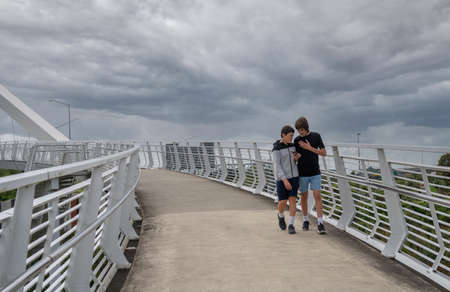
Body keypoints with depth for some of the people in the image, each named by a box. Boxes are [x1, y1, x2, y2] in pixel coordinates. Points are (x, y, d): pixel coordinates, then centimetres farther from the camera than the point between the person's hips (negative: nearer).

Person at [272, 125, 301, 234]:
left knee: (293, 199, -5)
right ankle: (281, 215, 28)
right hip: (281, 177, -4)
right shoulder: (276, 148, -13)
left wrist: (296, 158, -6)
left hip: (293, 175, 4)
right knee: (283, 202, -5)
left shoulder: (292, 145, 7)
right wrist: (285, 180, -26)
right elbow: (277, 166, -18)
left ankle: (291, 225, 1)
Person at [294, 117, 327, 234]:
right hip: (302, 174, 1)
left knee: (317, 196, -10)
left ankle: (320, 224, -9)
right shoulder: (296, 140, -2)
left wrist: (309, 148, -17)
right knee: (304, 197, 9)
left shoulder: (316, 136, -3)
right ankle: (305, 220, 26)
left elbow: (324, 153, -6)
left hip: (315, 173, -1)